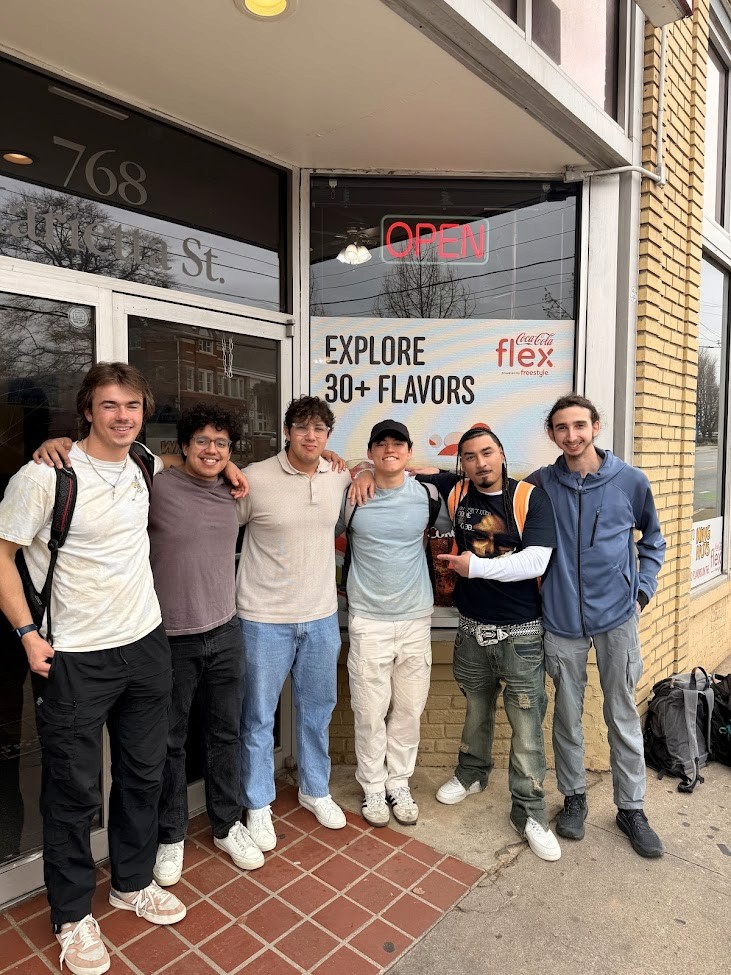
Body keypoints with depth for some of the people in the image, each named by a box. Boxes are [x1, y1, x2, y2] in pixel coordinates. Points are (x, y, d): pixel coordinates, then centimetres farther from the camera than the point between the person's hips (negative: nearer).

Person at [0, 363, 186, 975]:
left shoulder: (145, 466, 2)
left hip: (146, 644, 6)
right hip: (75, 659, -5)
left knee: (144, 774, 19)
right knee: (74, 791, 10)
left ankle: (133, 882, 42)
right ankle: (73, 916, 34)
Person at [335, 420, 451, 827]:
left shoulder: (427, 494, -1)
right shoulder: (351, 494, -5)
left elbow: (449, 529, 16)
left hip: (417, 617, 2)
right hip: (368, 619, -2)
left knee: (409, 709, 12)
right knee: (370, 711, 7)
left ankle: (399, 783, 32)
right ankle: (373, 788, 29)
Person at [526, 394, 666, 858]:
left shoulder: (630, 480, -3)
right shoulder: (540, 484, -3)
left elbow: (653, 540, 12)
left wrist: (643, 589, 3)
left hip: (617, 616, 0)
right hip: (562, 618, 1)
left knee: (623, 716, 11)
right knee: (567, 715, 13)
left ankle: (632, 808, 29)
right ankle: (574, 797, 33)